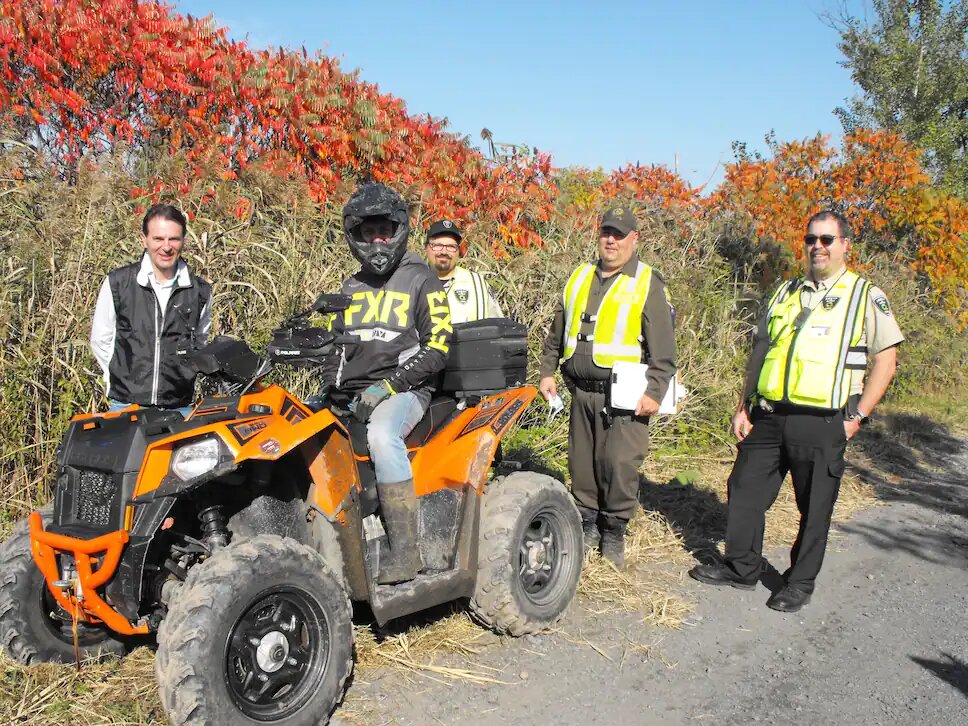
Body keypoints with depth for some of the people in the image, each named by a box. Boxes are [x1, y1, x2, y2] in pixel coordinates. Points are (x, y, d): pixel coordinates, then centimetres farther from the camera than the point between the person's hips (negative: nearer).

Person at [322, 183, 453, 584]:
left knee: (381, 433, -37)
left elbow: (437, 349, -7)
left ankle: (405, 551, -32)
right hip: (351, 395, 6)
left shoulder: (421, 281, 1)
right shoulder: (351, 287, 20)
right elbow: (336, 342, 25)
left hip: (403, 390, -6)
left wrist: (387, 386, -17)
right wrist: (329, 389, 7)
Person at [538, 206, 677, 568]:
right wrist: (547, 372, 15)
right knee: (581, 462, 12)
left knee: (619, 465, -6)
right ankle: (588, 524, 28)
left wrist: (654, 392, -13)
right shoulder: (579, 279, 14)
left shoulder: (647, 284, -2)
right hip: (581, 392, 5)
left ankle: (614, 532, 12)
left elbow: (663, 349, -6)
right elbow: (557, 334, 21)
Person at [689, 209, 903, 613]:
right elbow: (759, 353, 17)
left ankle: (800, 582, 21)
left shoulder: (866, 297, 1)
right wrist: (744, 406, 11)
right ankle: (740, 568, 24)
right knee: (744, 490, 9)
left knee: (815, 507, 5)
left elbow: (885, 361, -2)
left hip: (822, 424, -4)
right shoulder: (784, 293, 15)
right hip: (768, 417, 5)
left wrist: (857, 417, -8)